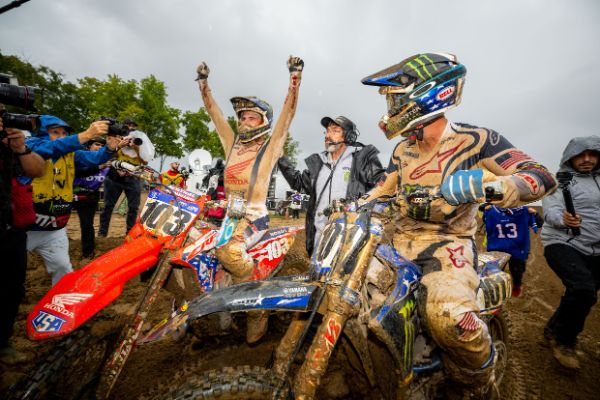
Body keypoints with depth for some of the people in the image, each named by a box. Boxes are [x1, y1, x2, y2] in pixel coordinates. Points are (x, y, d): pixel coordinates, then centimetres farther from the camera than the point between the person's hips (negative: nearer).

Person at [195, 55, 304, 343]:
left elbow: (287, 113, -6)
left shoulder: (271, 145, 3)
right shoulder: (232, 142, 18)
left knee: (229, 251, -31)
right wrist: (203, 83, 20)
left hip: (254, 216, -7)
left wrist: (295, 77, -10)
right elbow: (214, 112, 22)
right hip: (227, 212, 7)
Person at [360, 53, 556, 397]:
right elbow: (384, 189, 21)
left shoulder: (475, 139, -4)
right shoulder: (403, 150, 14)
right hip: (402, 236, 6)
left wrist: (480, 183, -29)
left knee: (450, 317, -32)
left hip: (449, 240, -6)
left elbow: (543, 177, -9)